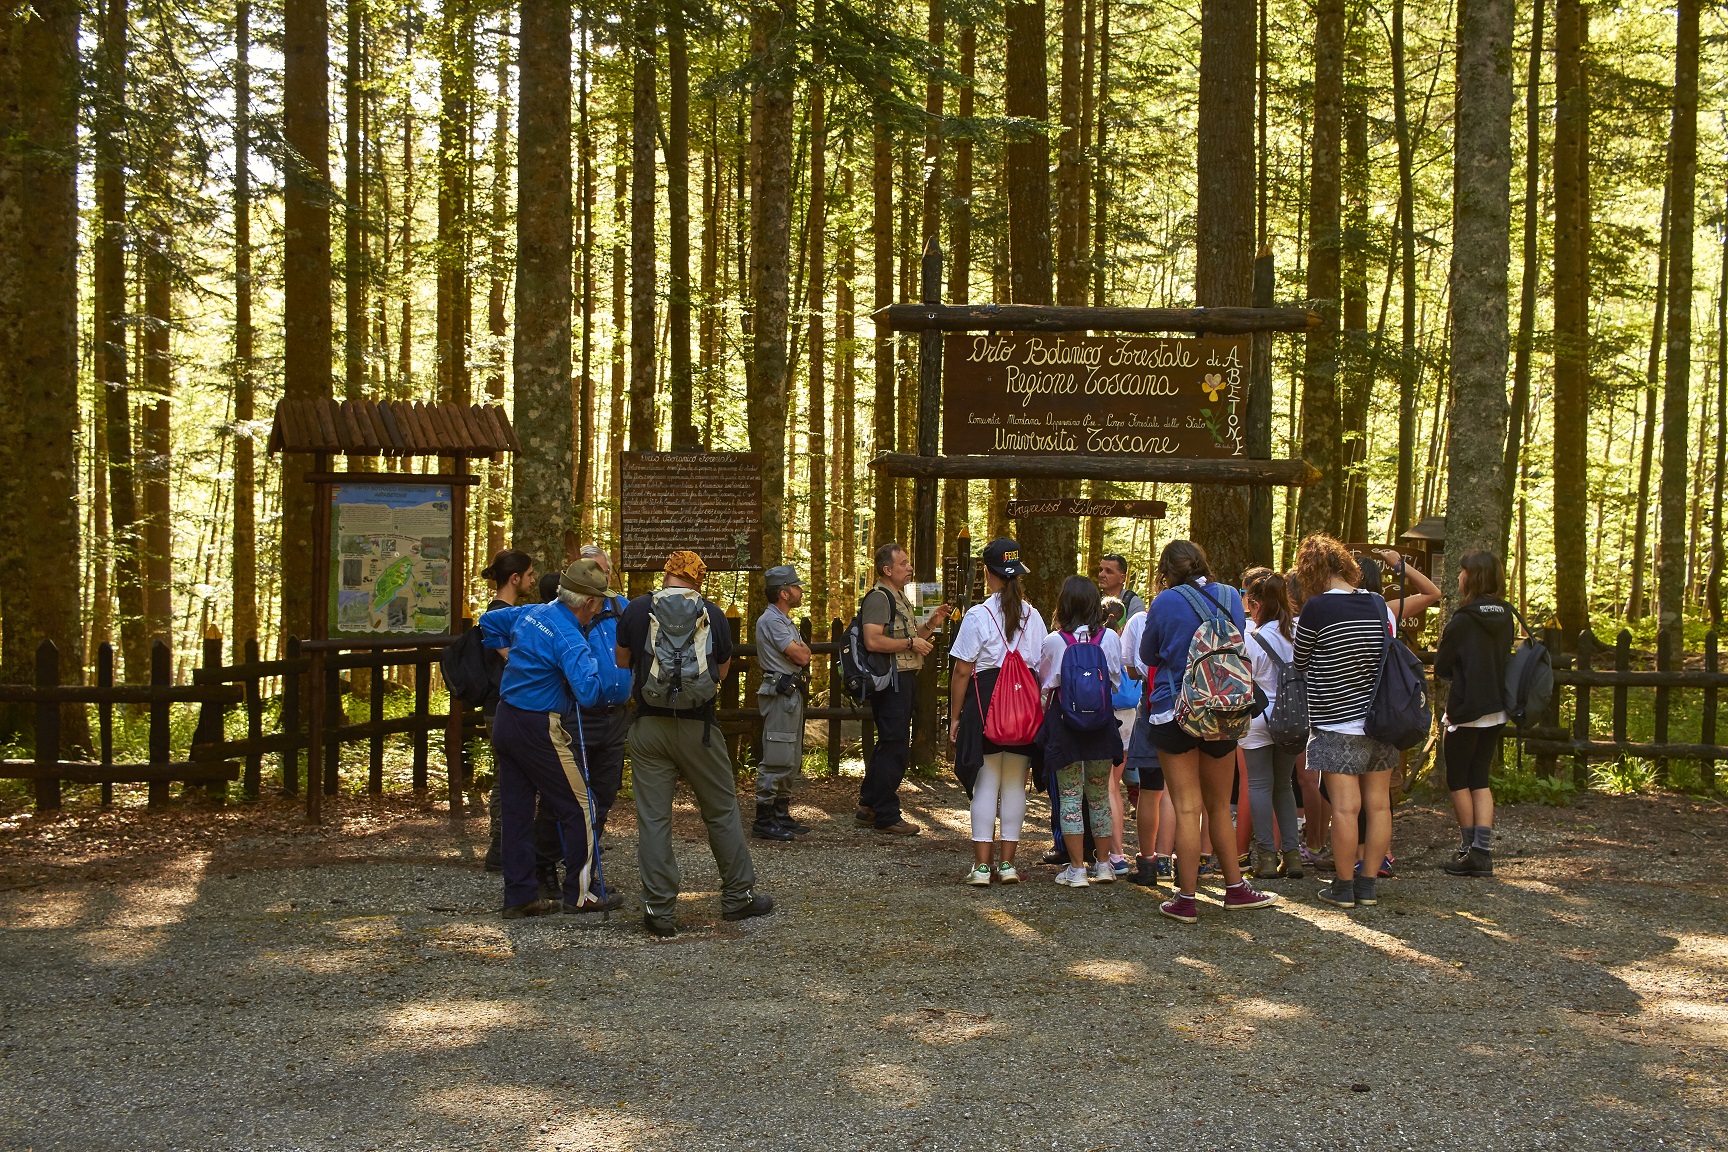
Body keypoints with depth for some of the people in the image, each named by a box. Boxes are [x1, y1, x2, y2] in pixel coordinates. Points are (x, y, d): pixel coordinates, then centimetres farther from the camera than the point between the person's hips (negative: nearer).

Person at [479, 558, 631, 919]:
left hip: (505, 722, 9)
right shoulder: (569, 639, -20)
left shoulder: (531, 613, 6)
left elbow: (489, 621, 24)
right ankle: (581, 892, 10)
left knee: (514, 809, 11)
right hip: (538, 730, -9)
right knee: (578, 807, 4)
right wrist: (617, 676, -13)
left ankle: (519, 896, 16)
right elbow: (587, 691, -30)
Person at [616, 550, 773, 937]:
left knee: (653, 818, 4)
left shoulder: (637, 610, -2)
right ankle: (738, 896, 21)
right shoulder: (713, 614, -1)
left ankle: (659, 910, 5)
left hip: (648, 727, 0)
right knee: (722, 811, 13)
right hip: (697, 728, 0)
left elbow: (622, 661, 11)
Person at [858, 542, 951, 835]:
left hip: (904, 680, 11)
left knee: (889, 744, 16)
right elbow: (873, 641, -24)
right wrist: (911, 643, -19)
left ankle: (869, 806, 25)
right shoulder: (878, 597, -13)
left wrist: (930, 624, 13)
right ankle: (886, 817, -2)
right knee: (895, 746, -7)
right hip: (890, 681, -11)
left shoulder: (900, 597, 20)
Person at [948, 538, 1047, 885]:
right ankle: (1008, 863, 13)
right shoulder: (1033, 617, 4)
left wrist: (955, 717, 0)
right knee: (1015, 784, 9)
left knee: (986, 783, 2)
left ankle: (982, 864, 3)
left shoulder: (978, 616, -9)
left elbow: (962, 671, -8)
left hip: (984, 703, -3)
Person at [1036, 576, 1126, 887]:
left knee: (1069, 796, 3)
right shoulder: (1109, 638, -5)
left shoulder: (1053, 642, -10)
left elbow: (1043, 683, 3)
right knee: (1100, 796, 14)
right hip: (1102, 724, 2)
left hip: (1064, 725, -2)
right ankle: (1104, 864, 20)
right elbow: (1117, 682, 5)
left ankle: (1076, 869, 2)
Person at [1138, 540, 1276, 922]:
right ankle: (1235, 887, 23)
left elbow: (1147, 655, 7)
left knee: (1187, 807, -1)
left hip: (1173, 711, -3)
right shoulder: (1231, 597, 3)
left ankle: (1186, 899, 1)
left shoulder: (1166, 602, -7)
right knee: (1220, 806, 16)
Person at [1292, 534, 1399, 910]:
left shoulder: (1316, 608, -13)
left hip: (1337, 724, -6)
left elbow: (1300, 663, 0)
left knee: (1345, 807, -2)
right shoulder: (1379, 605, 3)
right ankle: (1368, 885, 16)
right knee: (1378, 804, 9)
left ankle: (1344, 888, 5)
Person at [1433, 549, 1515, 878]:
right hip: (1497, 711, 6)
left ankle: (1469, 850, 9)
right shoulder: (1505, 617, 4)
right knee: (1479, 780, 11)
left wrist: (1441, 648, 12)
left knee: (1458, 780, 7)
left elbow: (1441, 667, -7)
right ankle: (1483, 852, 4)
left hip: (1466, 711, -6)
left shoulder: (1463, 620, -15)